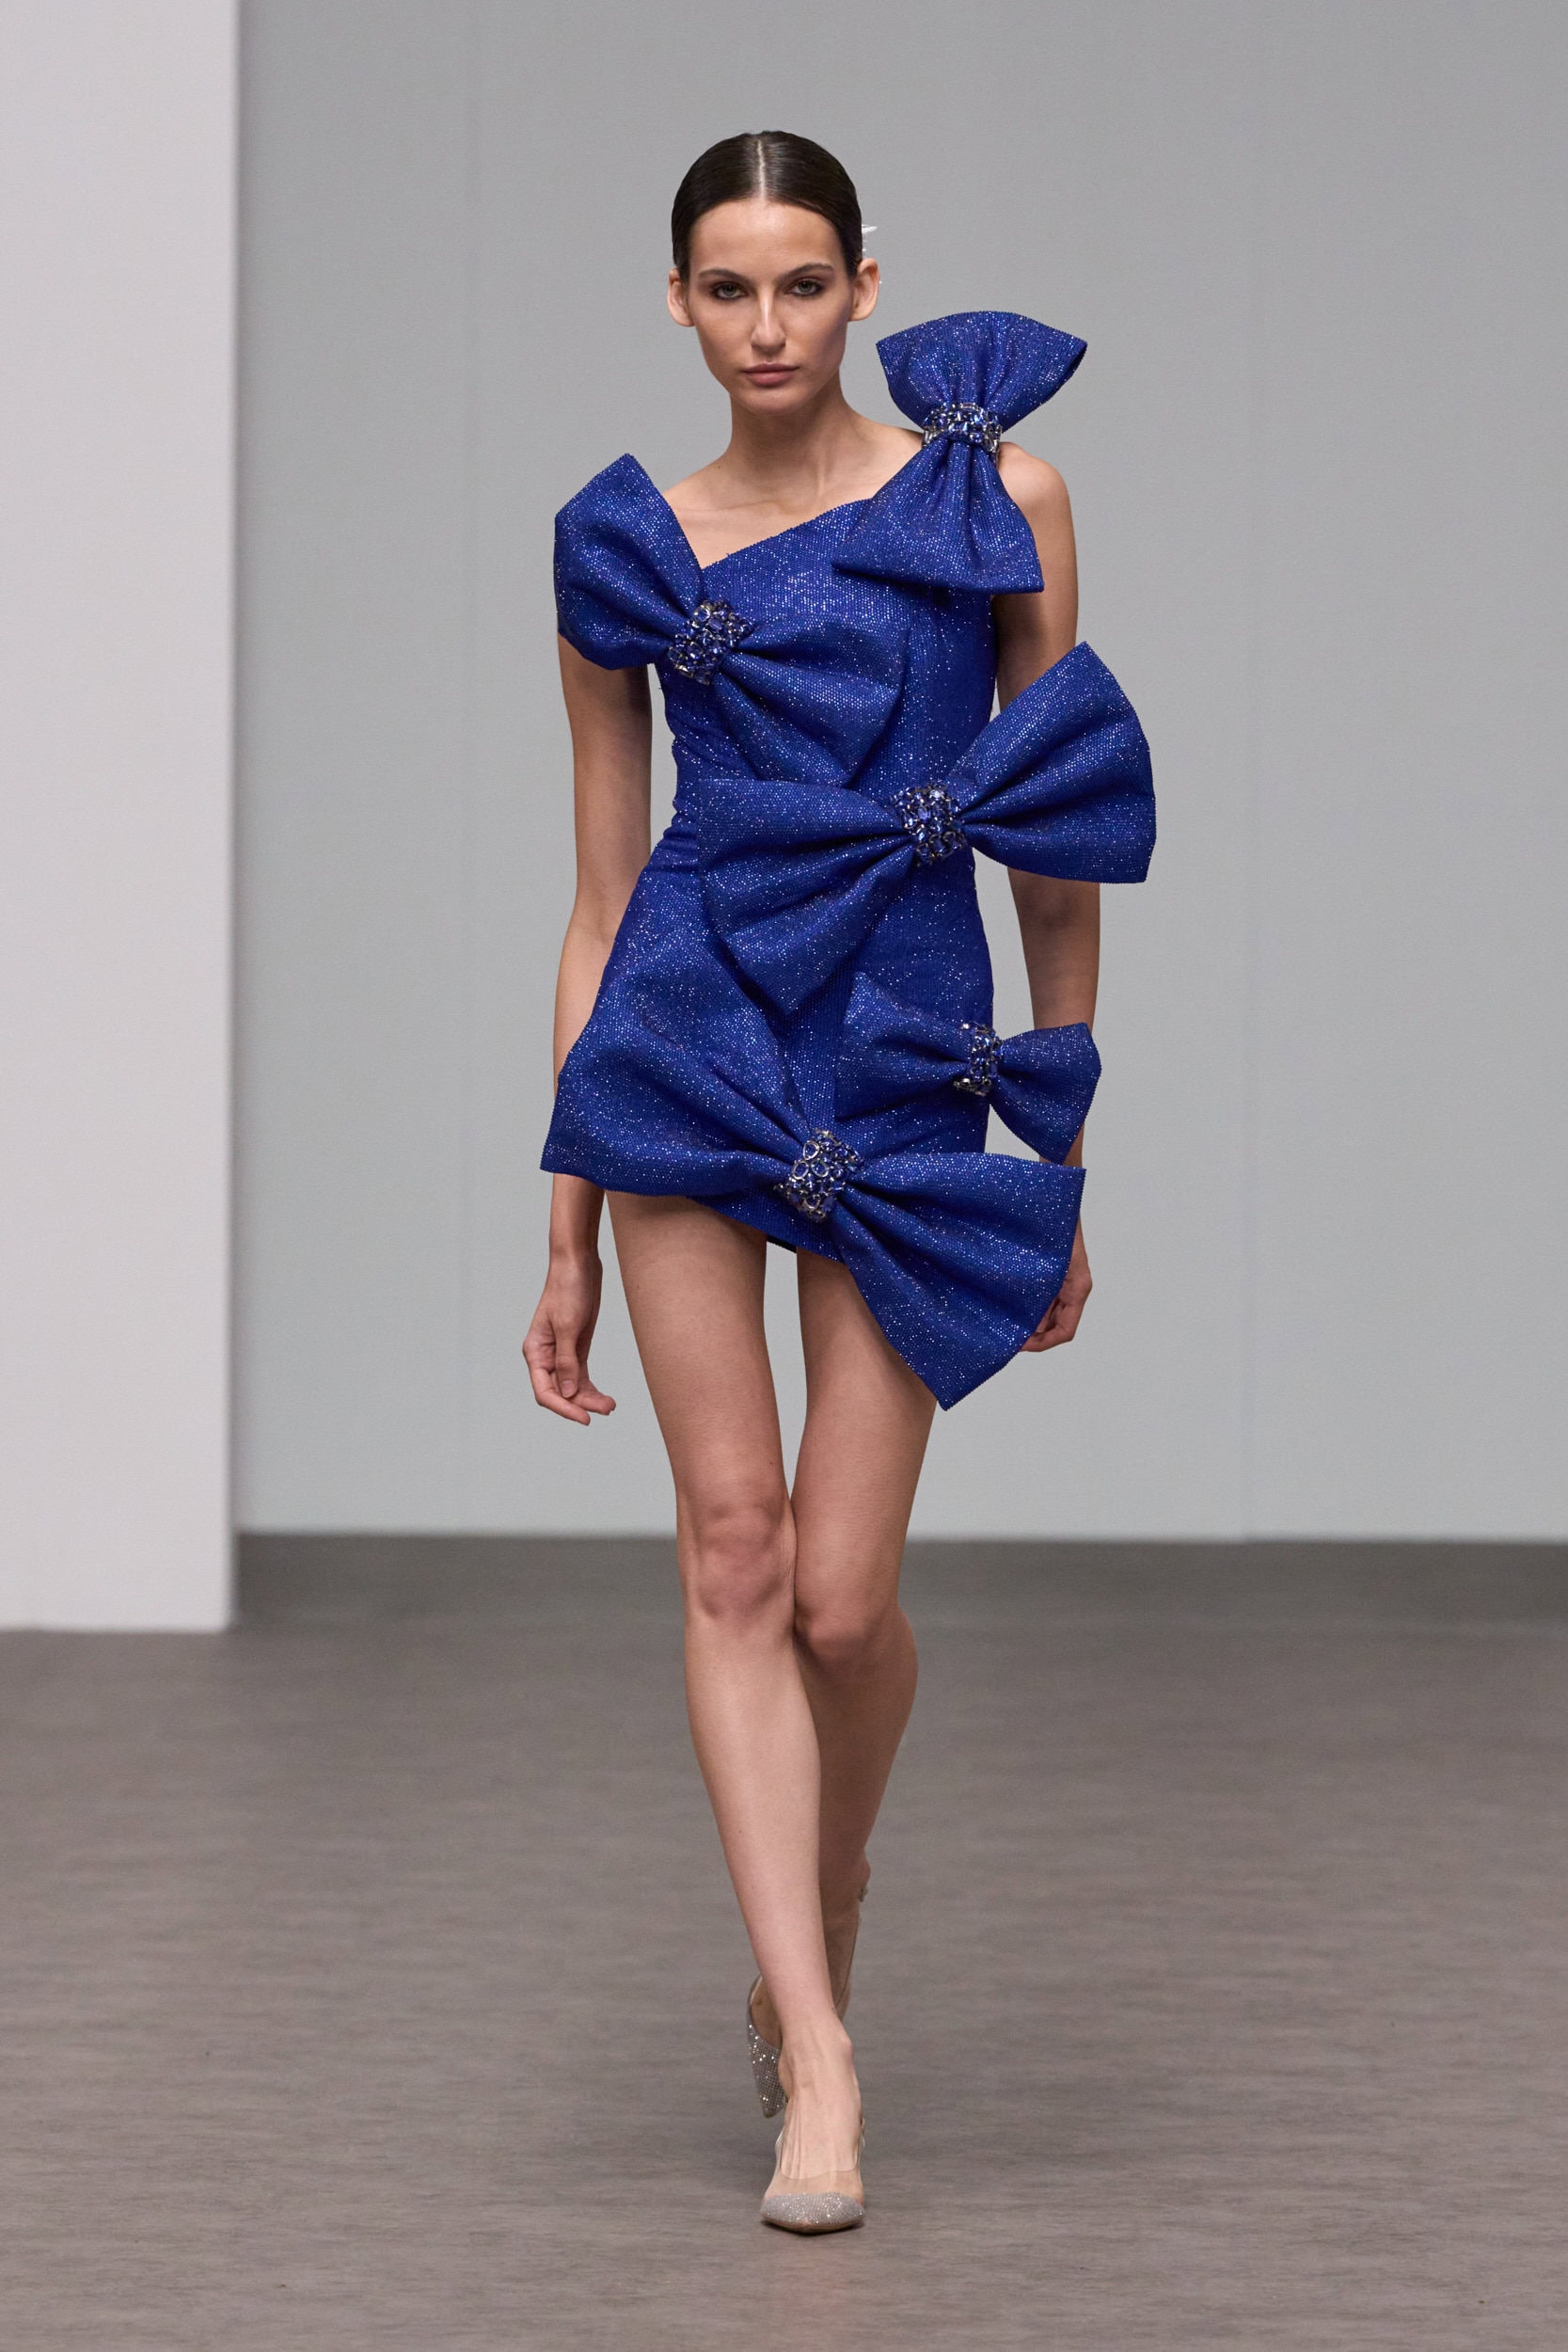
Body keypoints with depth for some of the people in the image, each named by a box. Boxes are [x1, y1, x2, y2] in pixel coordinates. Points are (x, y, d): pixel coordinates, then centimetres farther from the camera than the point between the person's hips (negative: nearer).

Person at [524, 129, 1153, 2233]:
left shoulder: (1003, 502, 4)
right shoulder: (629, 548, 7)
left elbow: (1066, 854, 8)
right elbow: (601, 897, 11)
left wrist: (1065, 1173, 8)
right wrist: (566, 1236, 9)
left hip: (914, 1067, -1)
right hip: (689, 1047, 1)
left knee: (842, 1597, -2)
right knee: (733, 1548, -6)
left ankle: (819, 1936, 28)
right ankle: (817, 2051, -4)